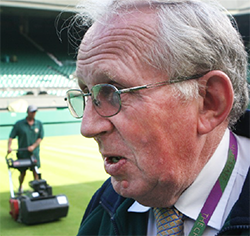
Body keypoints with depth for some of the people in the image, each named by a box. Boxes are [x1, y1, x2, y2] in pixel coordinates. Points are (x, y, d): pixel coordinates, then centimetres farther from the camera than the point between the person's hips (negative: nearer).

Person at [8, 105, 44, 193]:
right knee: (23, 173, 7)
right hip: (22, 153, -1)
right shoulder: (19, 124, -1)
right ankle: (20, 186, 34)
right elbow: (11, 137, -3)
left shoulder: (39, 124, 5)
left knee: (35, 172, -4)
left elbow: (40, 137, 1)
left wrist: (33, 146, -13)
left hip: (34, 153, 1)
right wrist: (9, 147, -19)